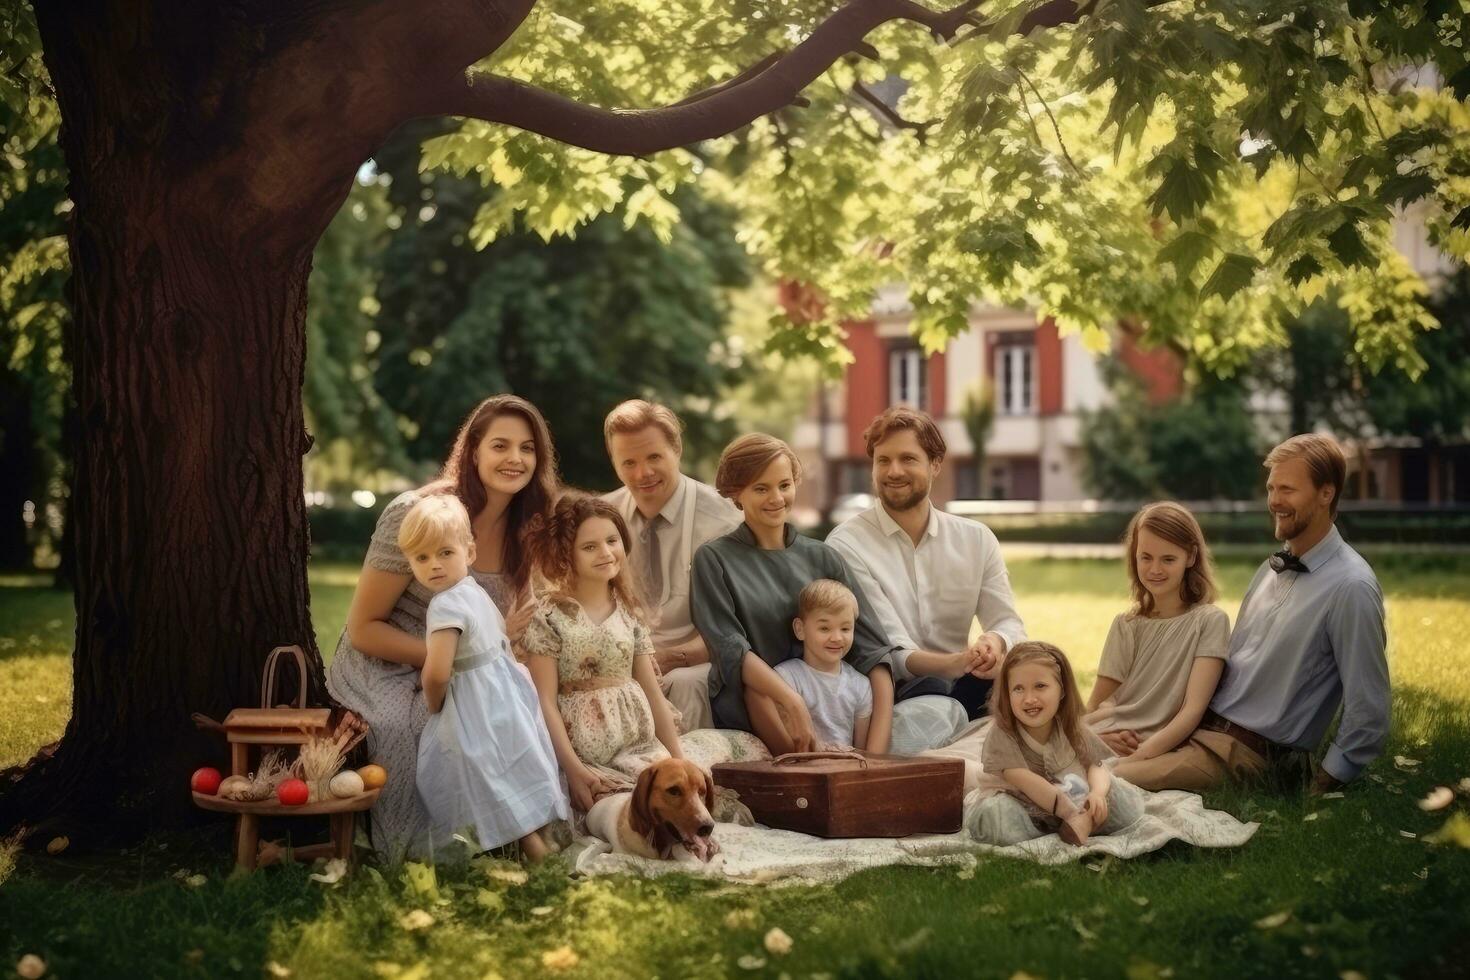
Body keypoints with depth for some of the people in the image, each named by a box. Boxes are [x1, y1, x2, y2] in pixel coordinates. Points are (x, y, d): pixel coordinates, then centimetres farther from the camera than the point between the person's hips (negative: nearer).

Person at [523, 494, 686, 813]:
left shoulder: (630, 612, 9)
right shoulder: (550, 616, -7)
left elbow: (653, 692, 12)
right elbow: (545, 701, -10)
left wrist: (678, 759, 6)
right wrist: (574, 769, -17)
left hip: (639, 745, 5)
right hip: (583, 752, -5)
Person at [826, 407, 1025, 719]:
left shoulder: (977, 538, 10)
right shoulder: (846, 544, -6)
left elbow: (1009, 623, 6)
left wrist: (995, 642, -21)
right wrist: (955, 663, -35)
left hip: (960, 687, 4)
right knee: (931, 690, -36)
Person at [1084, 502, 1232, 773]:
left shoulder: (1210, 621, 3)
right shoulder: (1126, 625, 17)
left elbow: (1193, 709, -7)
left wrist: (1136, 759, -20)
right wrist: (1092, 736, -8)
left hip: (1159, 752, -4)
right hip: (1107, 748, 4)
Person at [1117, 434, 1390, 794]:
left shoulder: (1350, 588, -15)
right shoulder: (1272, 569, 12)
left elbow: (1368, 715, -15)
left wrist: (1320, 789, -9)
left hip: (1251, 752, -8)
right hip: (1201, 725, 8)